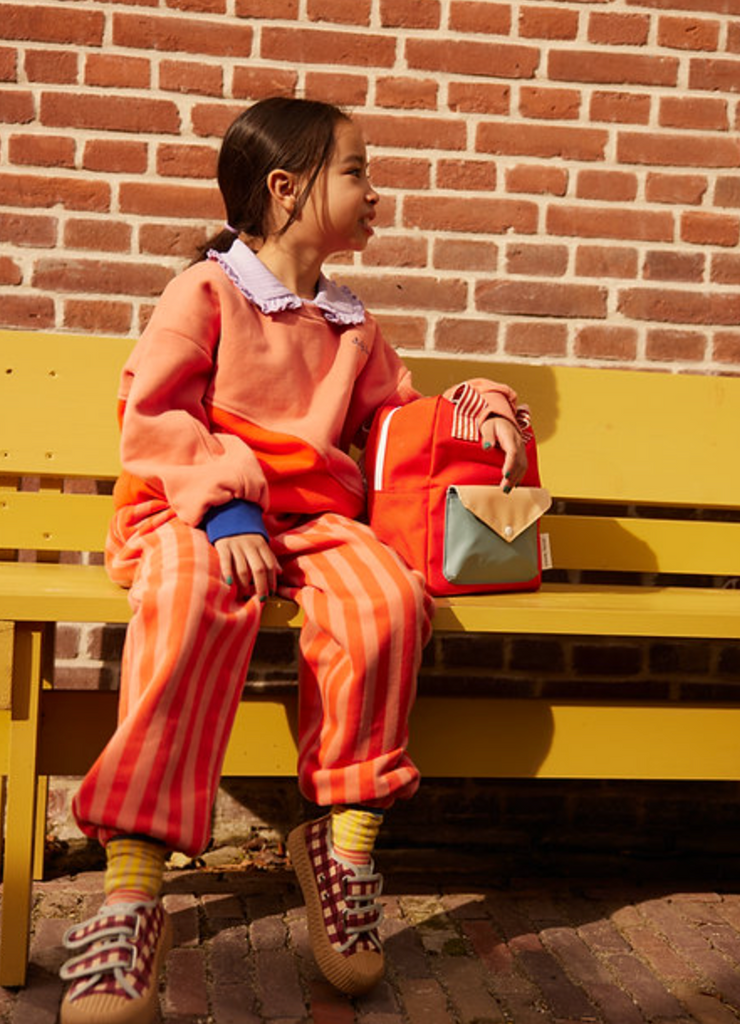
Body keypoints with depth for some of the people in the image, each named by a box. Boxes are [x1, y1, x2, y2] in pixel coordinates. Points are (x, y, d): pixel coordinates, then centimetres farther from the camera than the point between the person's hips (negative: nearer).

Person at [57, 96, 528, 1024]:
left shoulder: (351, 325, 23)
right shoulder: (206, 290, 3)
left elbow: (396, 412, 34)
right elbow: (150, 416, -5)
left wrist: (475, 408, 14)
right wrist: (223, 506, -19)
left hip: (313, 518, 5)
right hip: (197, 510, -5)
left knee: (388, 598, -30)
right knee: (198, 603, -39)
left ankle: (345, 841, -17)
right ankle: (131, 894, -39)